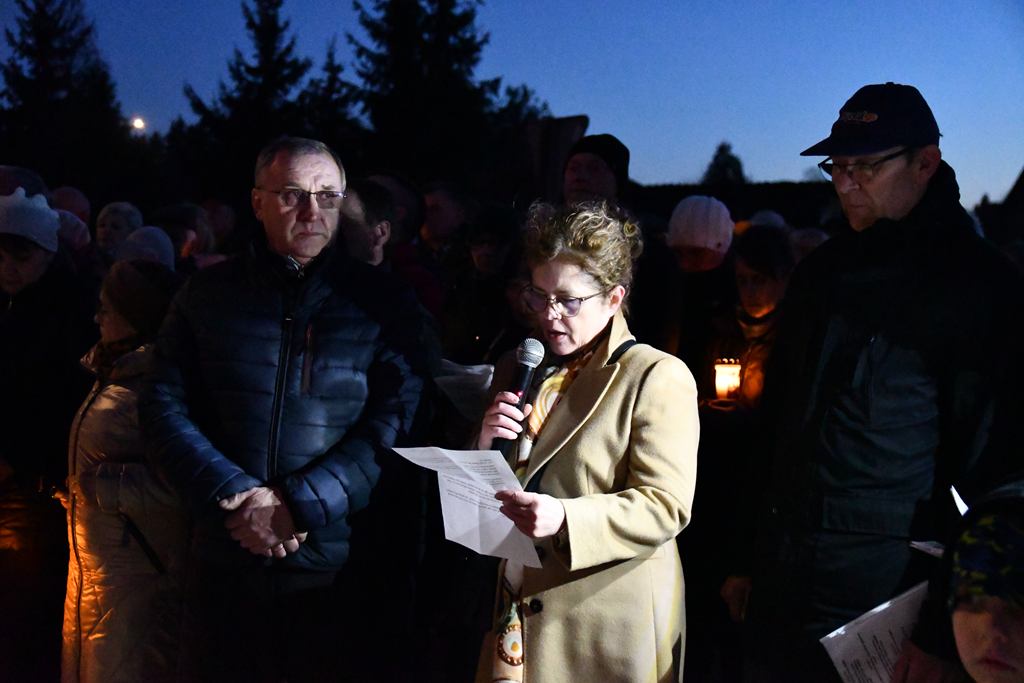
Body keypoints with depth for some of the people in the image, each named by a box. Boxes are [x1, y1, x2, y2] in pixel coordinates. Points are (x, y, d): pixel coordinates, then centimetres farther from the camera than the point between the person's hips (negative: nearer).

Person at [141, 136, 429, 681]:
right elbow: (165, 407, 1)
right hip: (225, 566, 2)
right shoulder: (207, 294, 6)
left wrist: (298, 504, -17)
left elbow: (397, 421, -7)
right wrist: (234, 498, -14)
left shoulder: (383, 302, 1)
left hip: (340, 568, -1)